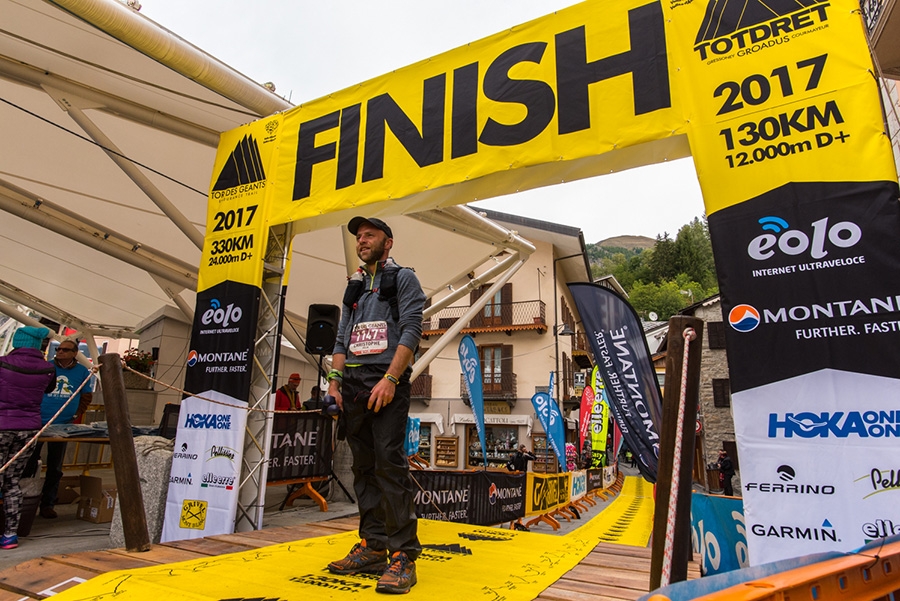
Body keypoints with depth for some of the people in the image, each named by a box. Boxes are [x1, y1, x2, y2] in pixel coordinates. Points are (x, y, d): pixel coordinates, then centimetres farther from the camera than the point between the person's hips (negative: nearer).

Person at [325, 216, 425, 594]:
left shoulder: (403, 279, 4)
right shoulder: (354, 288, 23)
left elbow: (411, 331, -8)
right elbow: (342, 338, 21)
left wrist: (390, 379, -19)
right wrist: (334, 380, 7)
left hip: (386, 383, -6)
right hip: (353, 386, 7)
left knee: (389, 464, -11)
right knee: (364, 468, 8)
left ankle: (403, 556, -3)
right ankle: (373, 548, 17)